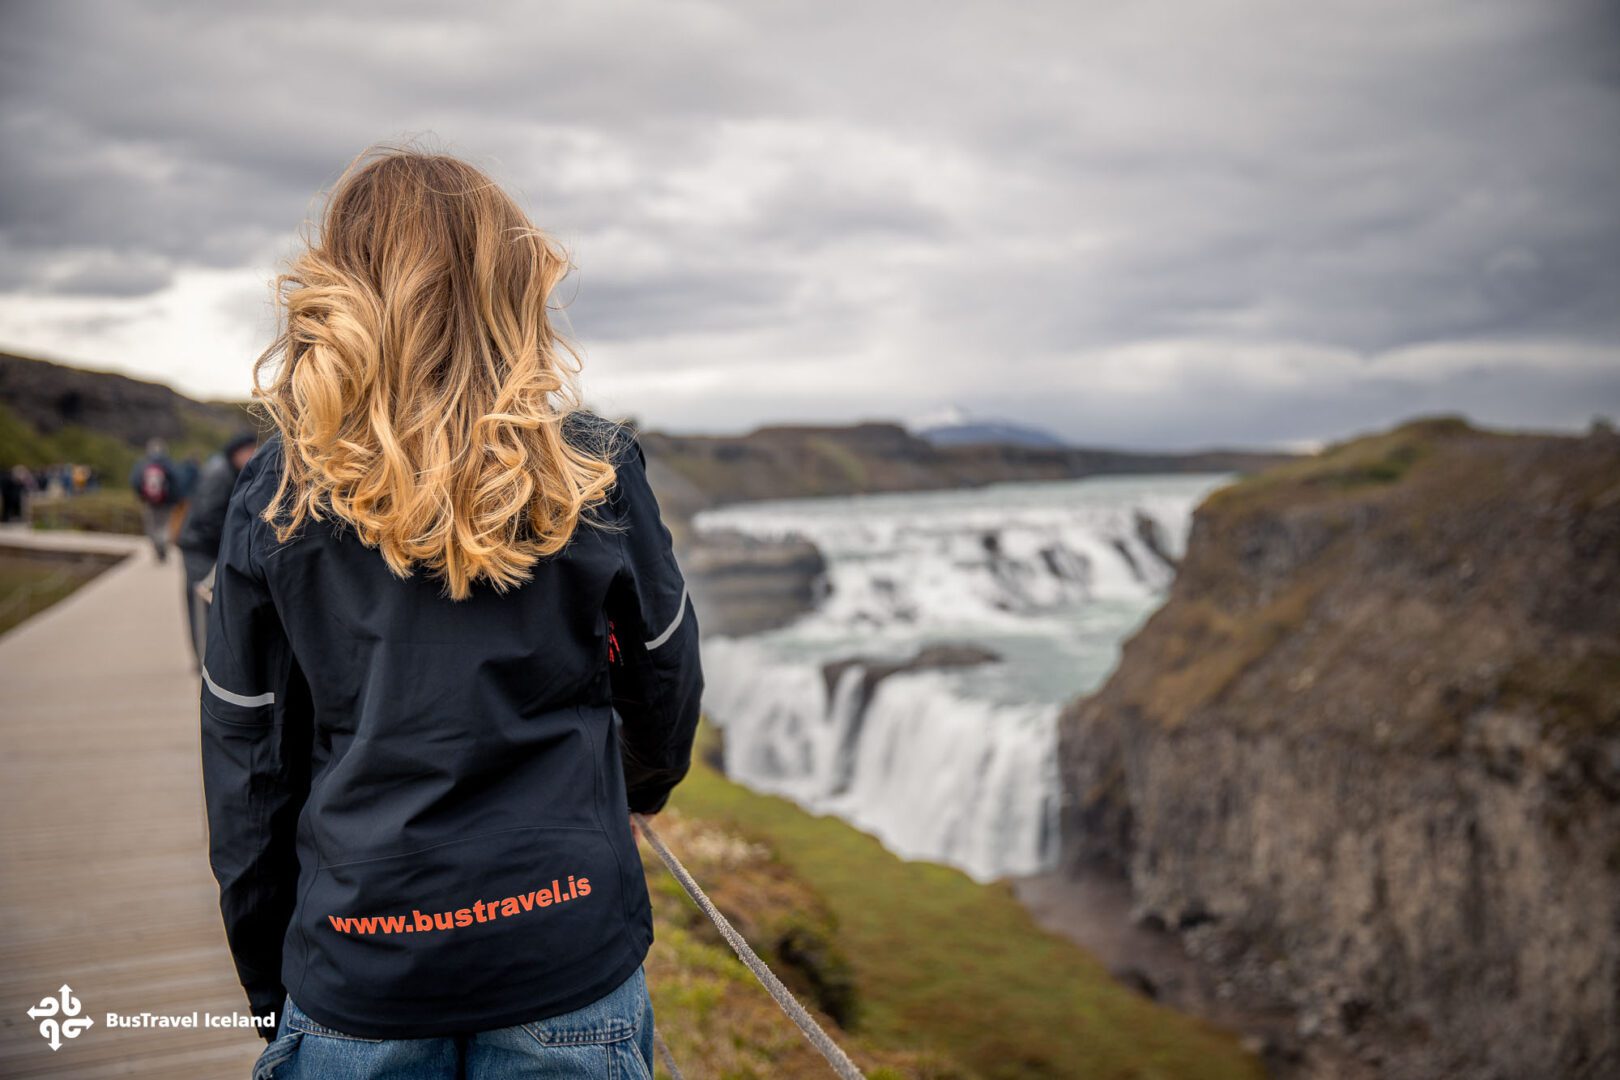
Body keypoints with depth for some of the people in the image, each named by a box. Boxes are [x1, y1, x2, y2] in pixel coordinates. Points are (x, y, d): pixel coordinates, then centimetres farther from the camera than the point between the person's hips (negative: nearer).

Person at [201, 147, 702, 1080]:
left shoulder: (275, 497, -4)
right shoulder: (596, 474, -7)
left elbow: (247, 766, 1)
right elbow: (666, 689, 5)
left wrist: (271, 985, 14)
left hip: (357, 966, 1)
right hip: (568, 956, 0)